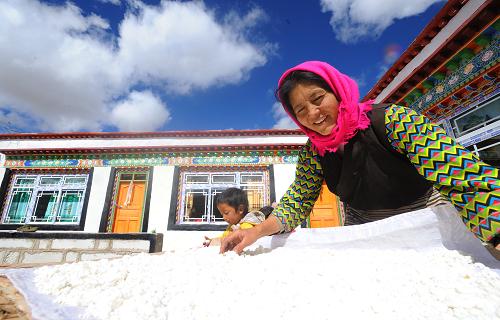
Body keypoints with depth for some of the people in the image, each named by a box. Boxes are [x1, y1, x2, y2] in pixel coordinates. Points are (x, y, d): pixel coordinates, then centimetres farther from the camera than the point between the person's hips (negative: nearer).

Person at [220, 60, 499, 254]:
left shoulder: (391, 120, -27)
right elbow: (297, 200, -10)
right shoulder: (313, 152, -13)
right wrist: (258, 231, -25)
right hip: (362, 234, 3)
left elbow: (468, 178, -33)